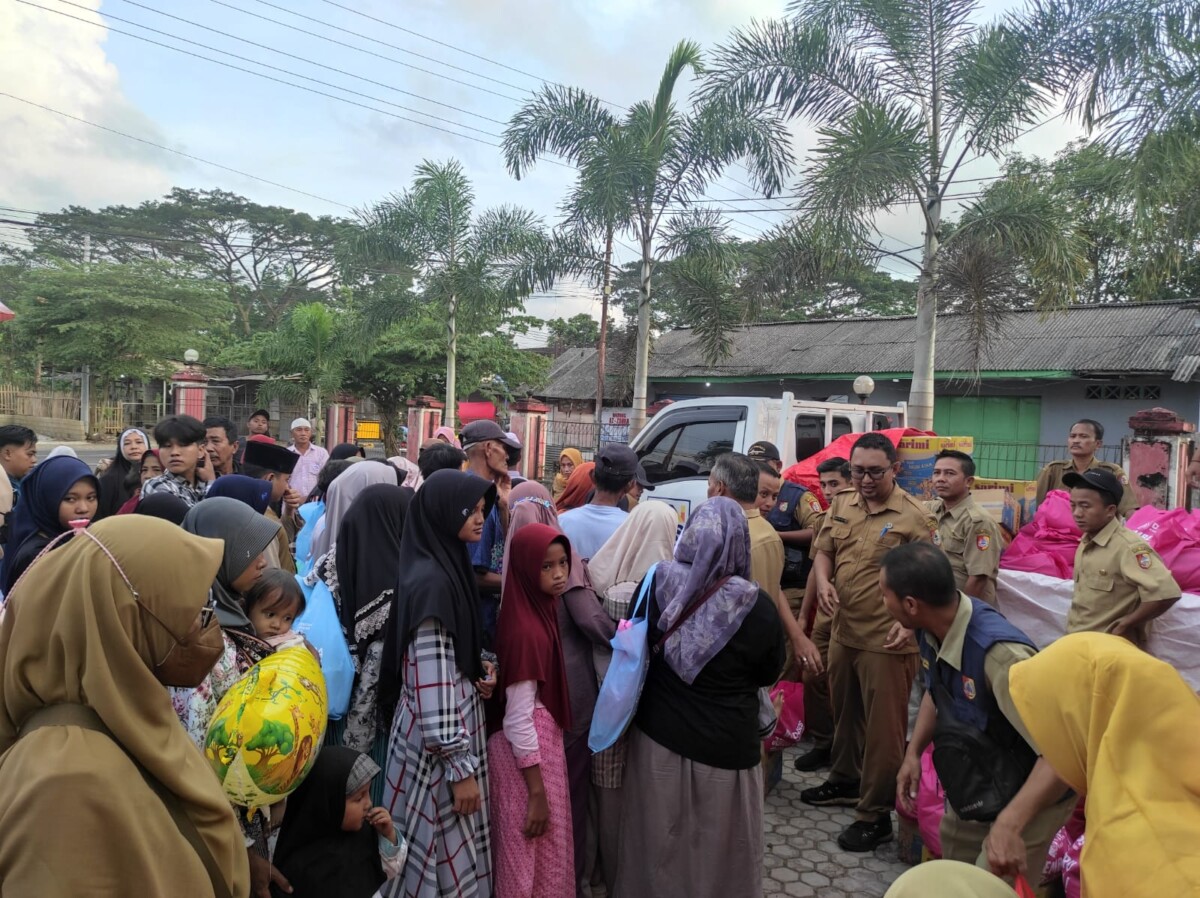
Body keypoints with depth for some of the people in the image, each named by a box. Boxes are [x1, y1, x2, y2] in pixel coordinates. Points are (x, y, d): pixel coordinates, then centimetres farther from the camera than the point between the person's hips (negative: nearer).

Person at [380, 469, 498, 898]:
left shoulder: (450, 564, 7)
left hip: (456, 726, 9)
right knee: (444, 858, 6)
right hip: (439, 741, -9)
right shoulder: (430, 581, -22)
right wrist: (459, 766, -20)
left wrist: (478, 677, 2)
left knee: (457, 854, 19)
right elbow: (431, 687, -24)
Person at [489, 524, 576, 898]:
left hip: (541, 741, 9)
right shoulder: (526, 629, -24)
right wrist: (537, 792, -18)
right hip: (526, 751, -9)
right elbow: (518, 720, -23)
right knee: (533, 858, 9)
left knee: (543, 852, 22)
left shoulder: (540, 611, 2)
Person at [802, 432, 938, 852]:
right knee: (844, 714, 22)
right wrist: (823, 580, -5)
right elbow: (824, 550, 15)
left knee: (882, 726, 3)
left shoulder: (914, 517, -12)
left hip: (886, 641, -6)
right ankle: (844, 780, 43)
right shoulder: (841, 506, 6)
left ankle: (875, 813, 15)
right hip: (843, 632, 7)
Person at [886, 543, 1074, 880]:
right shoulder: (931, 629, -14)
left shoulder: (1000, 653, -40)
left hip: (1032, 795, -8)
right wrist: (913, 751, 0)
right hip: (972, 782, 8)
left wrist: (1009, 822, -44)